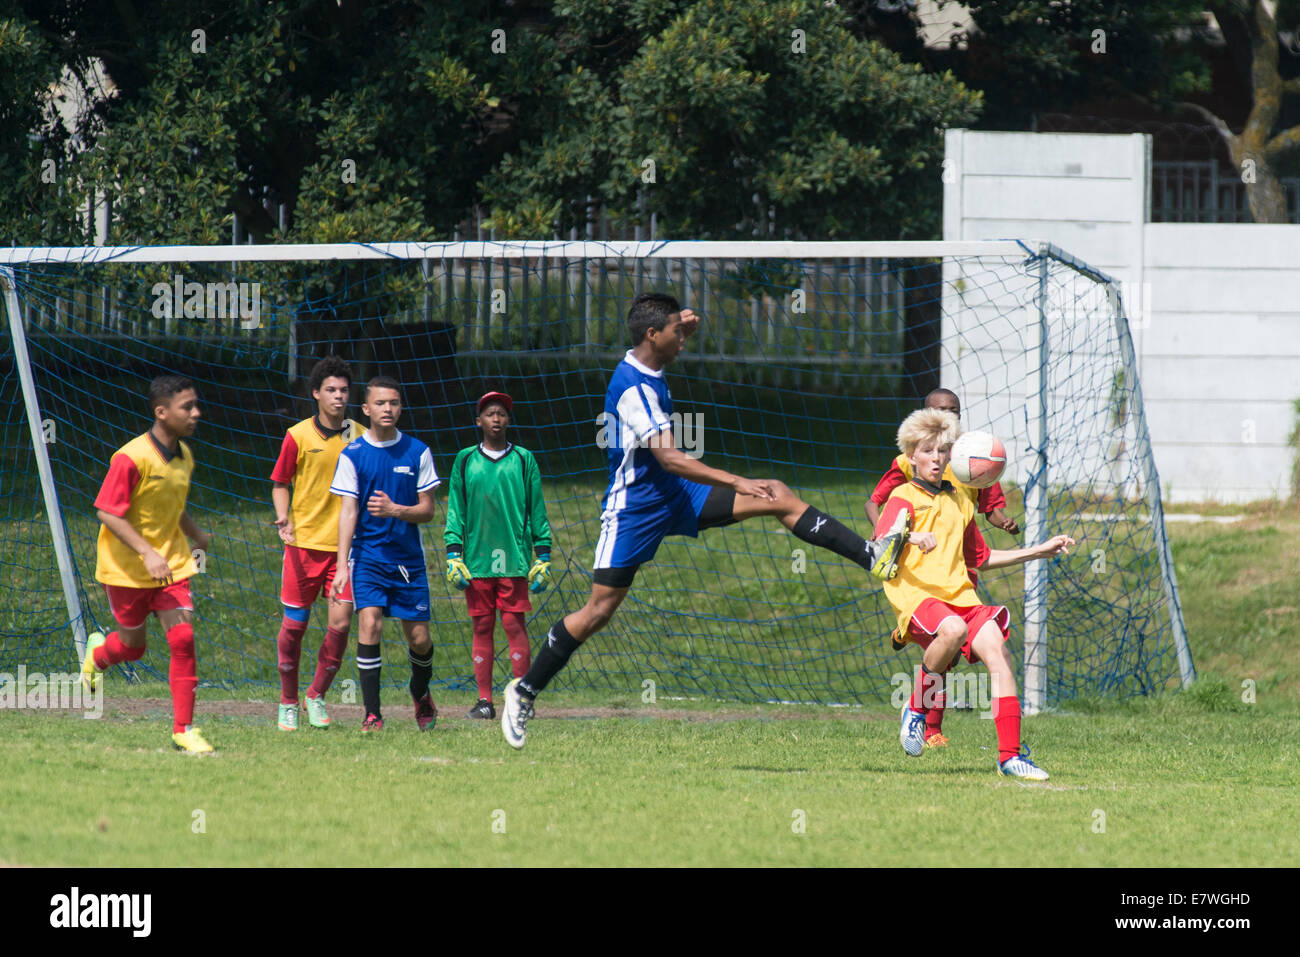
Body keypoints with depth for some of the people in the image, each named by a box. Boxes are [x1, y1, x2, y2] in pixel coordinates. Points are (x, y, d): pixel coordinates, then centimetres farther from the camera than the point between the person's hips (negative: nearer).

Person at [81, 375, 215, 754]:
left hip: (170, 565, 5)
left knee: (183, 639, -10)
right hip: (126, 568, -5)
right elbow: (107, 512, -23)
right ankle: (97, 652, 48)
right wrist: (147, 553, -29)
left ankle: (183, 729, -3)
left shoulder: (184, 457, 2)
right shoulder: (131, 459, -22)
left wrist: (196, 535, 25)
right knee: (133, 646, 11)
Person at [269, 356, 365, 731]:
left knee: (341, 622, -9)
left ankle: (317, 696, 11)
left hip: (345, 544, 1)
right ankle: (288, 703, 19)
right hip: (304, 542, -1)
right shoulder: (298, 436, -1)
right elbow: (280, 484, 7)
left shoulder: (361, 437, 3)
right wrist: (284, 519, -10)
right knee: (294, 624, 3)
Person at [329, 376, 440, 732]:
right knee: (369, 623, -19)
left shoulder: (417, 452, 2)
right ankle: (372, 714, -15)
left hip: (409, 557, 2)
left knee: (419, 638, 2)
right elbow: (348, 511, -4)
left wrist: (394, 510, -18)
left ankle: (420, 692, 34)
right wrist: (342, 565, -12)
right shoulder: (353, 455, -1)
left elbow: (427, 511, 2)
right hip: (367, 554, -2)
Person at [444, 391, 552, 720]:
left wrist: (543, 557, 3)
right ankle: (484, 700, 4)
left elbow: (537, 512, 8)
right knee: (482, 628, 2)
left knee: (514, 625, -5)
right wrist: (453, 556, 1)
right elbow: (455, 512, 10)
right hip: (477, 559, 1)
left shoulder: (523, 460, 7)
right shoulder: (465, 461, 10)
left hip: (514, 559, -1)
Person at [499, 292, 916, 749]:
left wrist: (683, 325, 7)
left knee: (779, 498, -5)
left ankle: (873, 557, -8)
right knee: (598, 611, -6)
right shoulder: (631, 386, -25)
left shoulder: (650, 371, 3)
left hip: (674, 495, 8)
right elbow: (670, 458, -31)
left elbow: (672, 341, 32)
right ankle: (524, 690, 8)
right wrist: (740, 483, -34)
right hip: (633, 509, -8)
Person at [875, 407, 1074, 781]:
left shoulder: (959, 501, 25)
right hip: (915, 593, -6)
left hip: (960, 595, 6)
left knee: (998, 652, -17)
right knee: (954, 629, -37)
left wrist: (1039, 551, 35)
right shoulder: (904, 498, 5)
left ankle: (1010, 754, -14)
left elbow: (981, 557, 37)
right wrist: (910, 539, -34)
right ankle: (916, 709, -14)